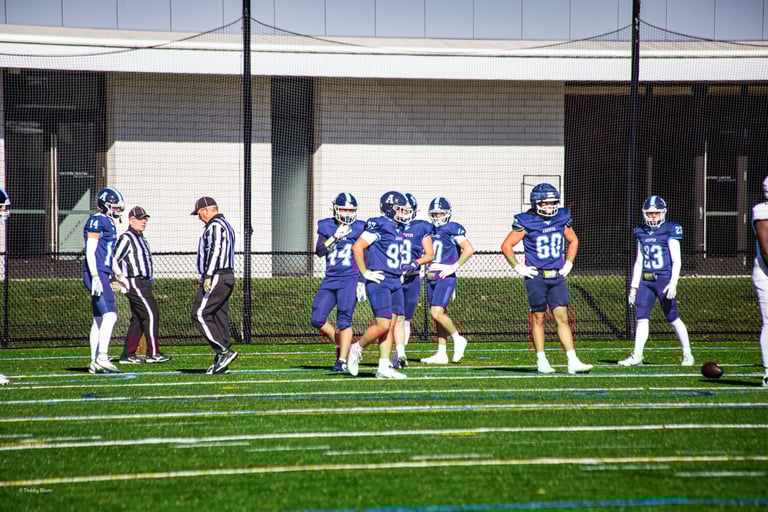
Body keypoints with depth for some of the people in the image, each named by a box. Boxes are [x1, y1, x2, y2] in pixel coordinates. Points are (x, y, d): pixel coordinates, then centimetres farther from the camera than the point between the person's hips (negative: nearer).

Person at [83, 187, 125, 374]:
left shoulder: (109, 223, 20)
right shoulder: (97, 221, -9)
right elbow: (90, 251, -15)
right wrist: (95, 277, -22)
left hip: (103, 275, 10)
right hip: (96, 273, -10)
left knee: (99, 320, 9)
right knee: (110, 315, -18)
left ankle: (95, 363, 10)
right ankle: (102, 358, -22)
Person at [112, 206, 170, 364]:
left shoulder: (141, 239, 19)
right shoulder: (126, 238, -11)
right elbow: (113, 260, -16)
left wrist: (150, 278, 19)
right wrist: (121, 279, -20)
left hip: (143, 283, 10)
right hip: (135, 284, -10)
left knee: (138, 319, 9)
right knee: (151, 314, -12)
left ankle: (128, 354, 12)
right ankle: (153, 353, -10)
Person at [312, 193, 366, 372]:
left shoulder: (359, 229, 1)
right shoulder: (326, 226, 8)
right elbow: (319, 251, -3)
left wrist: (363, 280, -2)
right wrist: (334, 238, -16)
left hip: (350, 279, -4)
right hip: (330, 280, 4)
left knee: (344, 320, -12)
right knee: (318, 319, -1)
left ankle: (342, 360, -8)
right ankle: (341, 344, 19)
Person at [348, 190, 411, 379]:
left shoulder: (398, 228, 14)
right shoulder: (379, 225, -12)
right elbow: (357, 247, -16)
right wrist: (365, 273, -13)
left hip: (395, 282, 9)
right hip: (379, 282, -9)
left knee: (391, 325, 5)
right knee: (383, 325, -12)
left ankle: (384, 367, 7)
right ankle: (357, 349, 11)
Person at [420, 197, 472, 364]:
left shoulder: (453, 229, -7)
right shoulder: (429, 230, 14)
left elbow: (469, 249, -14)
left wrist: (453, 267, -15)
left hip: (445, 277, -7)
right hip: (431, 278, 7)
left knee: (437, 313, -18)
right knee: (440, 314, 9)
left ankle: (458, 339, 1)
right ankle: (441, 354, 12)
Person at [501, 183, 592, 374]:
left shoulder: (562, 218, 5)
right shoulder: (526, 222, -8)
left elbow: (573, 241, 22)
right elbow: (506, 245, -2)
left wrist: (568, 264, 12)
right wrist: (518, 267, -5)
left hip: (557, 277, 3)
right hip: (536, 277, -3)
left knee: (562, 318, -2)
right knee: (539, 318, 3)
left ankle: (573, 361, -6)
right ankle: (541, 361, 11)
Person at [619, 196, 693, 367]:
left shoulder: (670, 230, -4)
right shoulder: (641, 233, 12)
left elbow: (676, 261, -7)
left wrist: (673, 283, -17)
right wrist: (633, 287, 14)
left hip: (664, 279, -5)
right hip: (645, 280, 5)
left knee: (673, 319, -1)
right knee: (642, 319, -1)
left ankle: (687, 354, 11)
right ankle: (636, 356, 1)